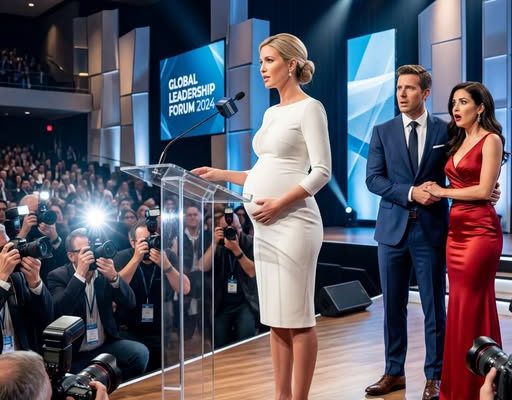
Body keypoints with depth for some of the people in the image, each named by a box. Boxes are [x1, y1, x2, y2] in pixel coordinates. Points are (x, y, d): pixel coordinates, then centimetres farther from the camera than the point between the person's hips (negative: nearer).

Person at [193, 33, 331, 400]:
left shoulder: (309, 108, -5)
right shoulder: (271, 113, 18)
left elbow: (321, 171, -13)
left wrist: (280, 203, -19)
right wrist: (222, 175, 13)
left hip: (292, 223, -8)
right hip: (264, 227, 8)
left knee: (298, 318, -2)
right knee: (275, 318, 12)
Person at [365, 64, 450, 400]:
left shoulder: (445, 130, 3)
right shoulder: (382, 132, 6)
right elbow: (373, 179, -3)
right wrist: (410, 193, -14)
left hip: (431, 228, -1)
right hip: (393, 228, 2)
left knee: (434, 306, 4)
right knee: (393, 305, 9)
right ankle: (394, 372, 21)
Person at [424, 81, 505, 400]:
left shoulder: (490, 140, -5)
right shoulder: (459, 142, 18)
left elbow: (484, 190, -13)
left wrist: (443, 192, -6)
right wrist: (435, 192, -1)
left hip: (481, 229, -8)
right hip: (456, 229, 8)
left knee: (471, 307, -4)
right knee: (460, 307, 10)